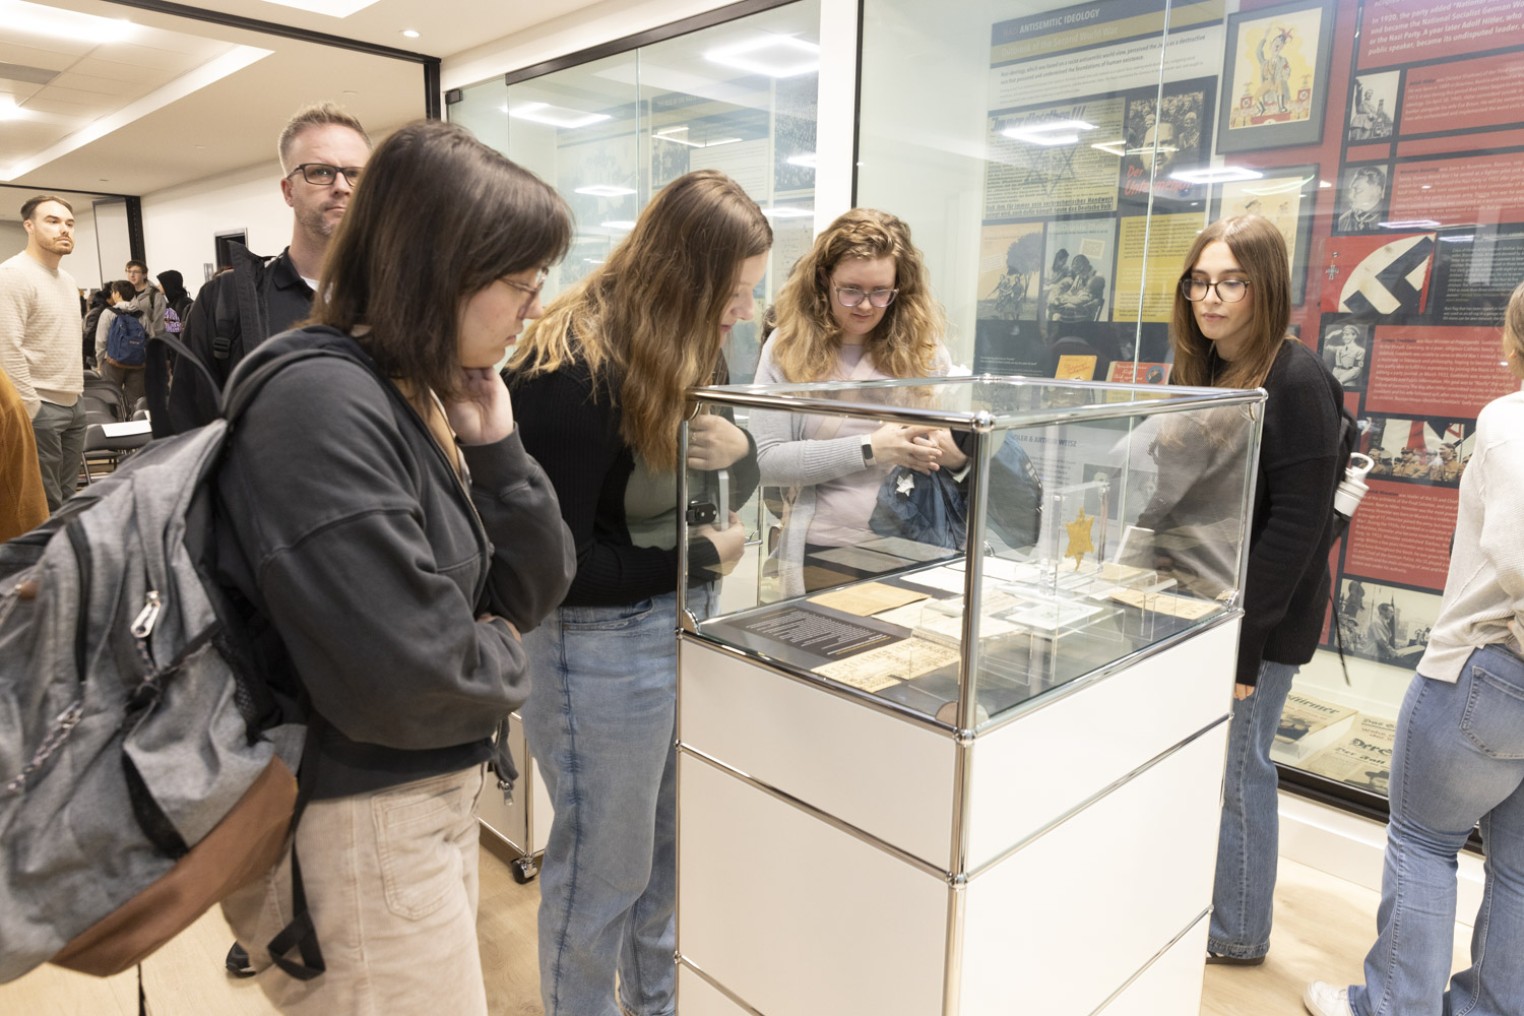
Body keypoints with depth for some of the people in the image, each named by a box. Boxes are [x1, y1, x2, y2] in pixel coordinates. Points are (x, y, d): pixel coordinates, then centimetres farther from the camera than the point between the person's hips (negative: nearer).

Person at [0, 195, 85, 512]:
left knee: (66, 499, 13)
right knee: (44, 506, -4)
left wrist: (76, 393, 15)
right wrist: (30, 409, -19)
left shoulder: (68, 281, 15)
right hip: (40, 407, -8)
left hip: (73, 405, 8)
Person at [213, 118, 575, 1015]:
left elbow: (534, 590, 4)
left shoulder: (427, 396, 3)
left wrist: (494, 449, -9)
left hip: (435, 796, 9)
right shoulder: (324, 408, -24)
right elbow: (406, 682, -30)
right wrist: (503, 656, -10)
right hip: (354, 830, -9)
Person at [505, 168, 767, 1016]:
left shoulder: (686, 351, 3)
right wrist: (703, 556, -16)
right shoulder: (572, 374, -23)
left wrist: (739, 450, -13)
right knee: (604, 869, 11)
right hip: (602, 643, -8)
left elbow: (735, 489, 10)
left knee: (675, 849, 23)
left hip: (682, 623, 8)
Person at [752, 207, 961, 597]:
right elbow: (766, 460, -11)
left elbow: (964, 440, 8)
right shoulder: (788, 347, -5)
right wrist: (869, 449, -18)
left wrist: (958, 452, -15)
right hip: (823, 553, -2)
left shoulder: (923, 345, 2)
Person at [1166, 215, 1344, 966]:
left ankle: (1234, 933, 26)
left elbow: (1295, 528, -19)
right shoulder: (1197, 372, 8)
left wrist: (1240, 637, -19)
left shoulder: (1297, 384, -15)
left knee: (1233, 771, 6)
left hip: (1256, 622, -7)